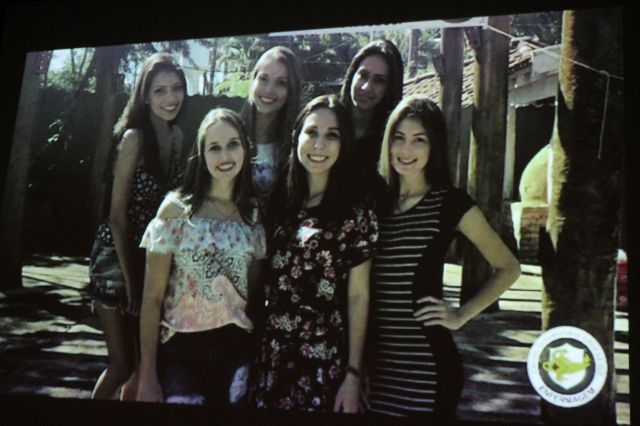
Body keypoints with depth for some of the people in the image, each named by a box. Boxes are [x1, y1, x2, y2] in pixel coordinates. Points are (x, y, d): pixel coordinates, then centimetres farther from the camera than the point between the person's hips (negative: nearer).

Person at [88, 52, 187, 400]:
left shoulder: (177, 136, 1)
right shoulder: (134, 138, -19)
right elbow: (117, 215, -18)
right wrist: (130, 278, -16)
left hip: (154, 258, 7)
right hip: (117, 257, -6)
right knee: (123, 365, -1)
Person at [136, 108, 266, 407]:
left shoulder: (255, 215, 3)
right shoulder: (176, 209, -6)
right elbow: (152, 298, -6)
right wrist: (147, 376, -8)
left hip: (236, 350, 3)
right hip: (181, 349, -3)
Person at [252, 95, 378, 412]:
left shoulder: (356, 215, -8)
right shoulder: (279, 202, 5)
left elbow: (358, 297, -7)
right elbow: (263, 279, 11)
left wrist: (353, 374, -9)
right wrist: (255, 348, 7)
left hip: (323, 361, -4)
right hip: (271, 354, 4)